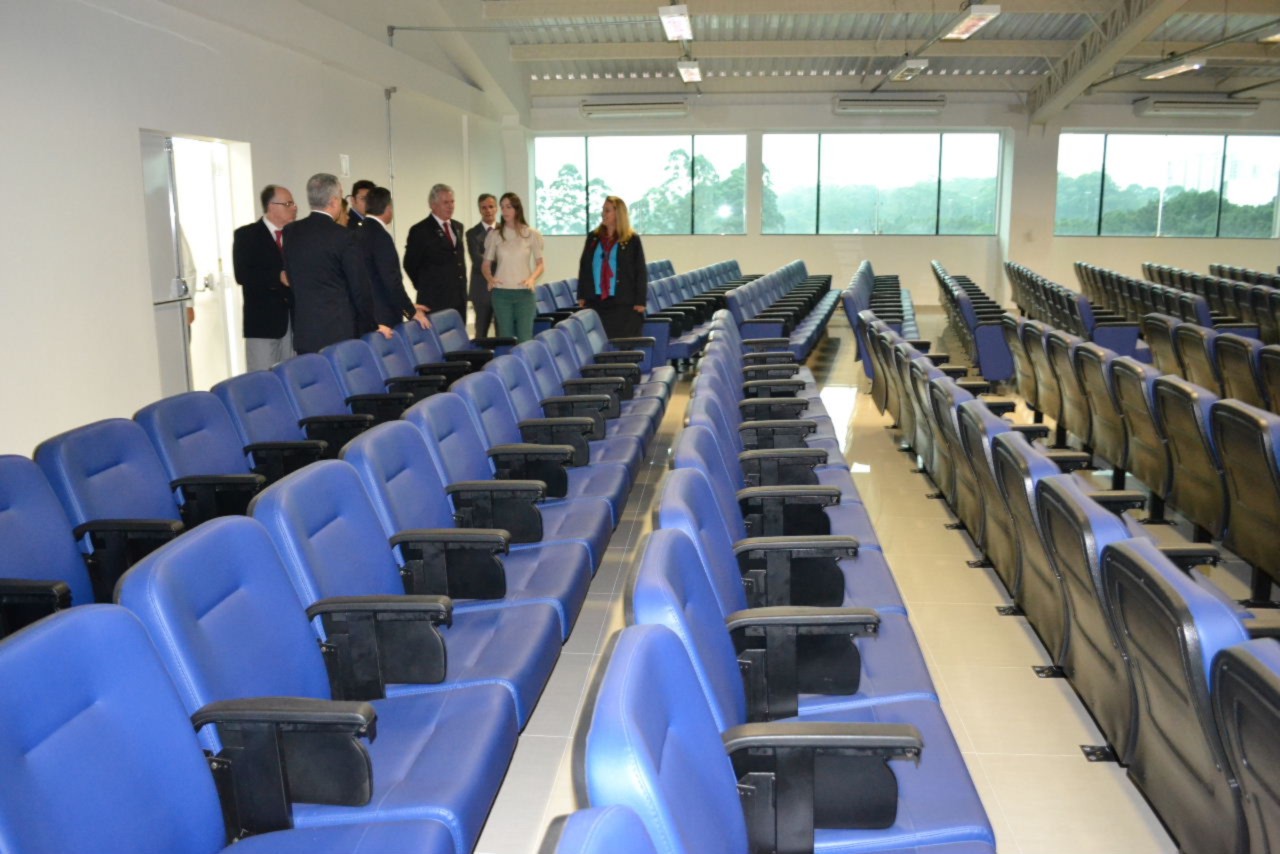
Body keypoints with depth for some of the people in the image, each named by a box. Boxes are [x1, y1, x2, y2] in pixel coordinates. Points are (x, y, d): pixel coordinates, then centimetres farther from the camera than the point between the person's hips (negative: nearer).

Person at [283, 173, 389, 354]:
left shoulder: (290, 231, 6)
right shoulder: (343, 237, -11)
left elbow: (291, 278, 14)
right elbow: (360, 287, -7)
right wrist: (373, 326, 4)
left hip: (303, 332, 5)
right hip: (340, 332, -5)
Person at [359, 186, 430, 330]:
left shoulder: (360, 232, 11)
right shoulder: (380, 236, -15)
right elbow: (391, 279, -19)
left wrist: (407, 306, 16)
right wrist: (411, 311, -9)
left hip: (367, 313, 9)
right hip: (382, 315, -9)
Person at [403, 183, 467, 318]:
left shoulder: (458, 227, 14)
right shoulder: (420, 230, -7)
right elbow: (410, 264, -3)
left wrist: (462, 286, 15)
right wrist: (425, 287, 1)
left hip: (459, 297, 6)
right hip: (435, 300, -6)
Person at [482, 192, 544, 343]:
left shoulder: (531, 234, 2)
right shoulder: (495, 234, 4)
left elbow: (539, 264, 7)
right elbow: (486, 264, 9)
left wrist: (532, 278, -13)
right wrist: (490, 278, -11)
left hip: (524, 292, -1)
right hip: (501, 293, 1)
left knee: (525, 339, -2)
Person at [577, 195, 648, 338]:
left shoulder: (632, 240, -2)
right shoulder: (593, 238, 10)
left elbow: (641, 272, -2)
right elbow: (584, 267, 14)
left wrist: (640, 301, -8)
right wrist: (581, 295, 8)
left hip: (624, 303, -4)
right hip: (595, 302, 4)